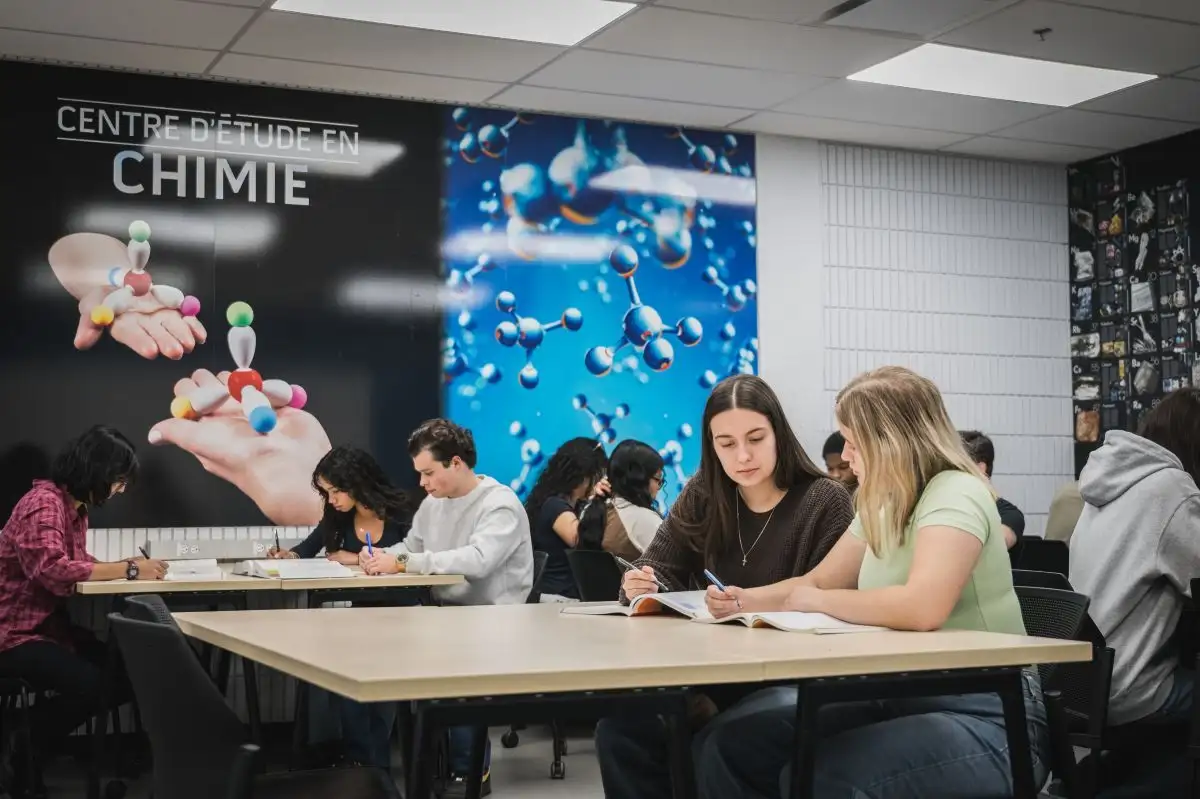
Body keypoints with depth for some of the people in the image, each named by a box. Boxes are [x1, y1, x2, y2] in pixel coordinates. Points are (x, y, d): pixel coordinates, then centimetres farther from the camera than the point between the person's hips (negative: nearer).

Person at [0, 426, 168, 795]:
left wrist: (129, 565, -7)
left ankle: (32, 744, 10)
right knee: (90, 683, -27)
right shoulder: (43, 502, -19)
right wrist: (128, 570, -28)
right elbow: (53, 569, -32)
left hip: (49, 625, 10)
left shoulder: (76, 507, 13)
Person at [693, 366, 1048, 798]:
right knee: (726, 745, -5)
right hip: (901, 695, 9)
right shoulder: (885, 506, 11)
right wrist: (745, 600, 3)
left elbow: (922, 608, -33)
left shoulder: (955, 496, -16)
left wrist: (812, 601, -17)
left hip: (989, 718, -8)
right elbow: (817, 582, 23)